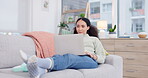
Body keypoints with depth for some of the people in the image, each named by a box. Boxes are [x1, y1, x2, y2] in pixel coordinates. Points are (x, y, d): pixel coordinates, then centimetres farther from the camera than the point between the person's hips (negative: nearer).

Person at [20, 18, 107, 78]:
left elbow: (102, 58, 18)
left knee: (69, 57, -38)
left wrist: (93, 55, -3)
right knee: (57, 56, -33)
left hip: (90, 61, -3)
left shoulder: (94, 39, 28)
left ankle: (38, 62, -63)